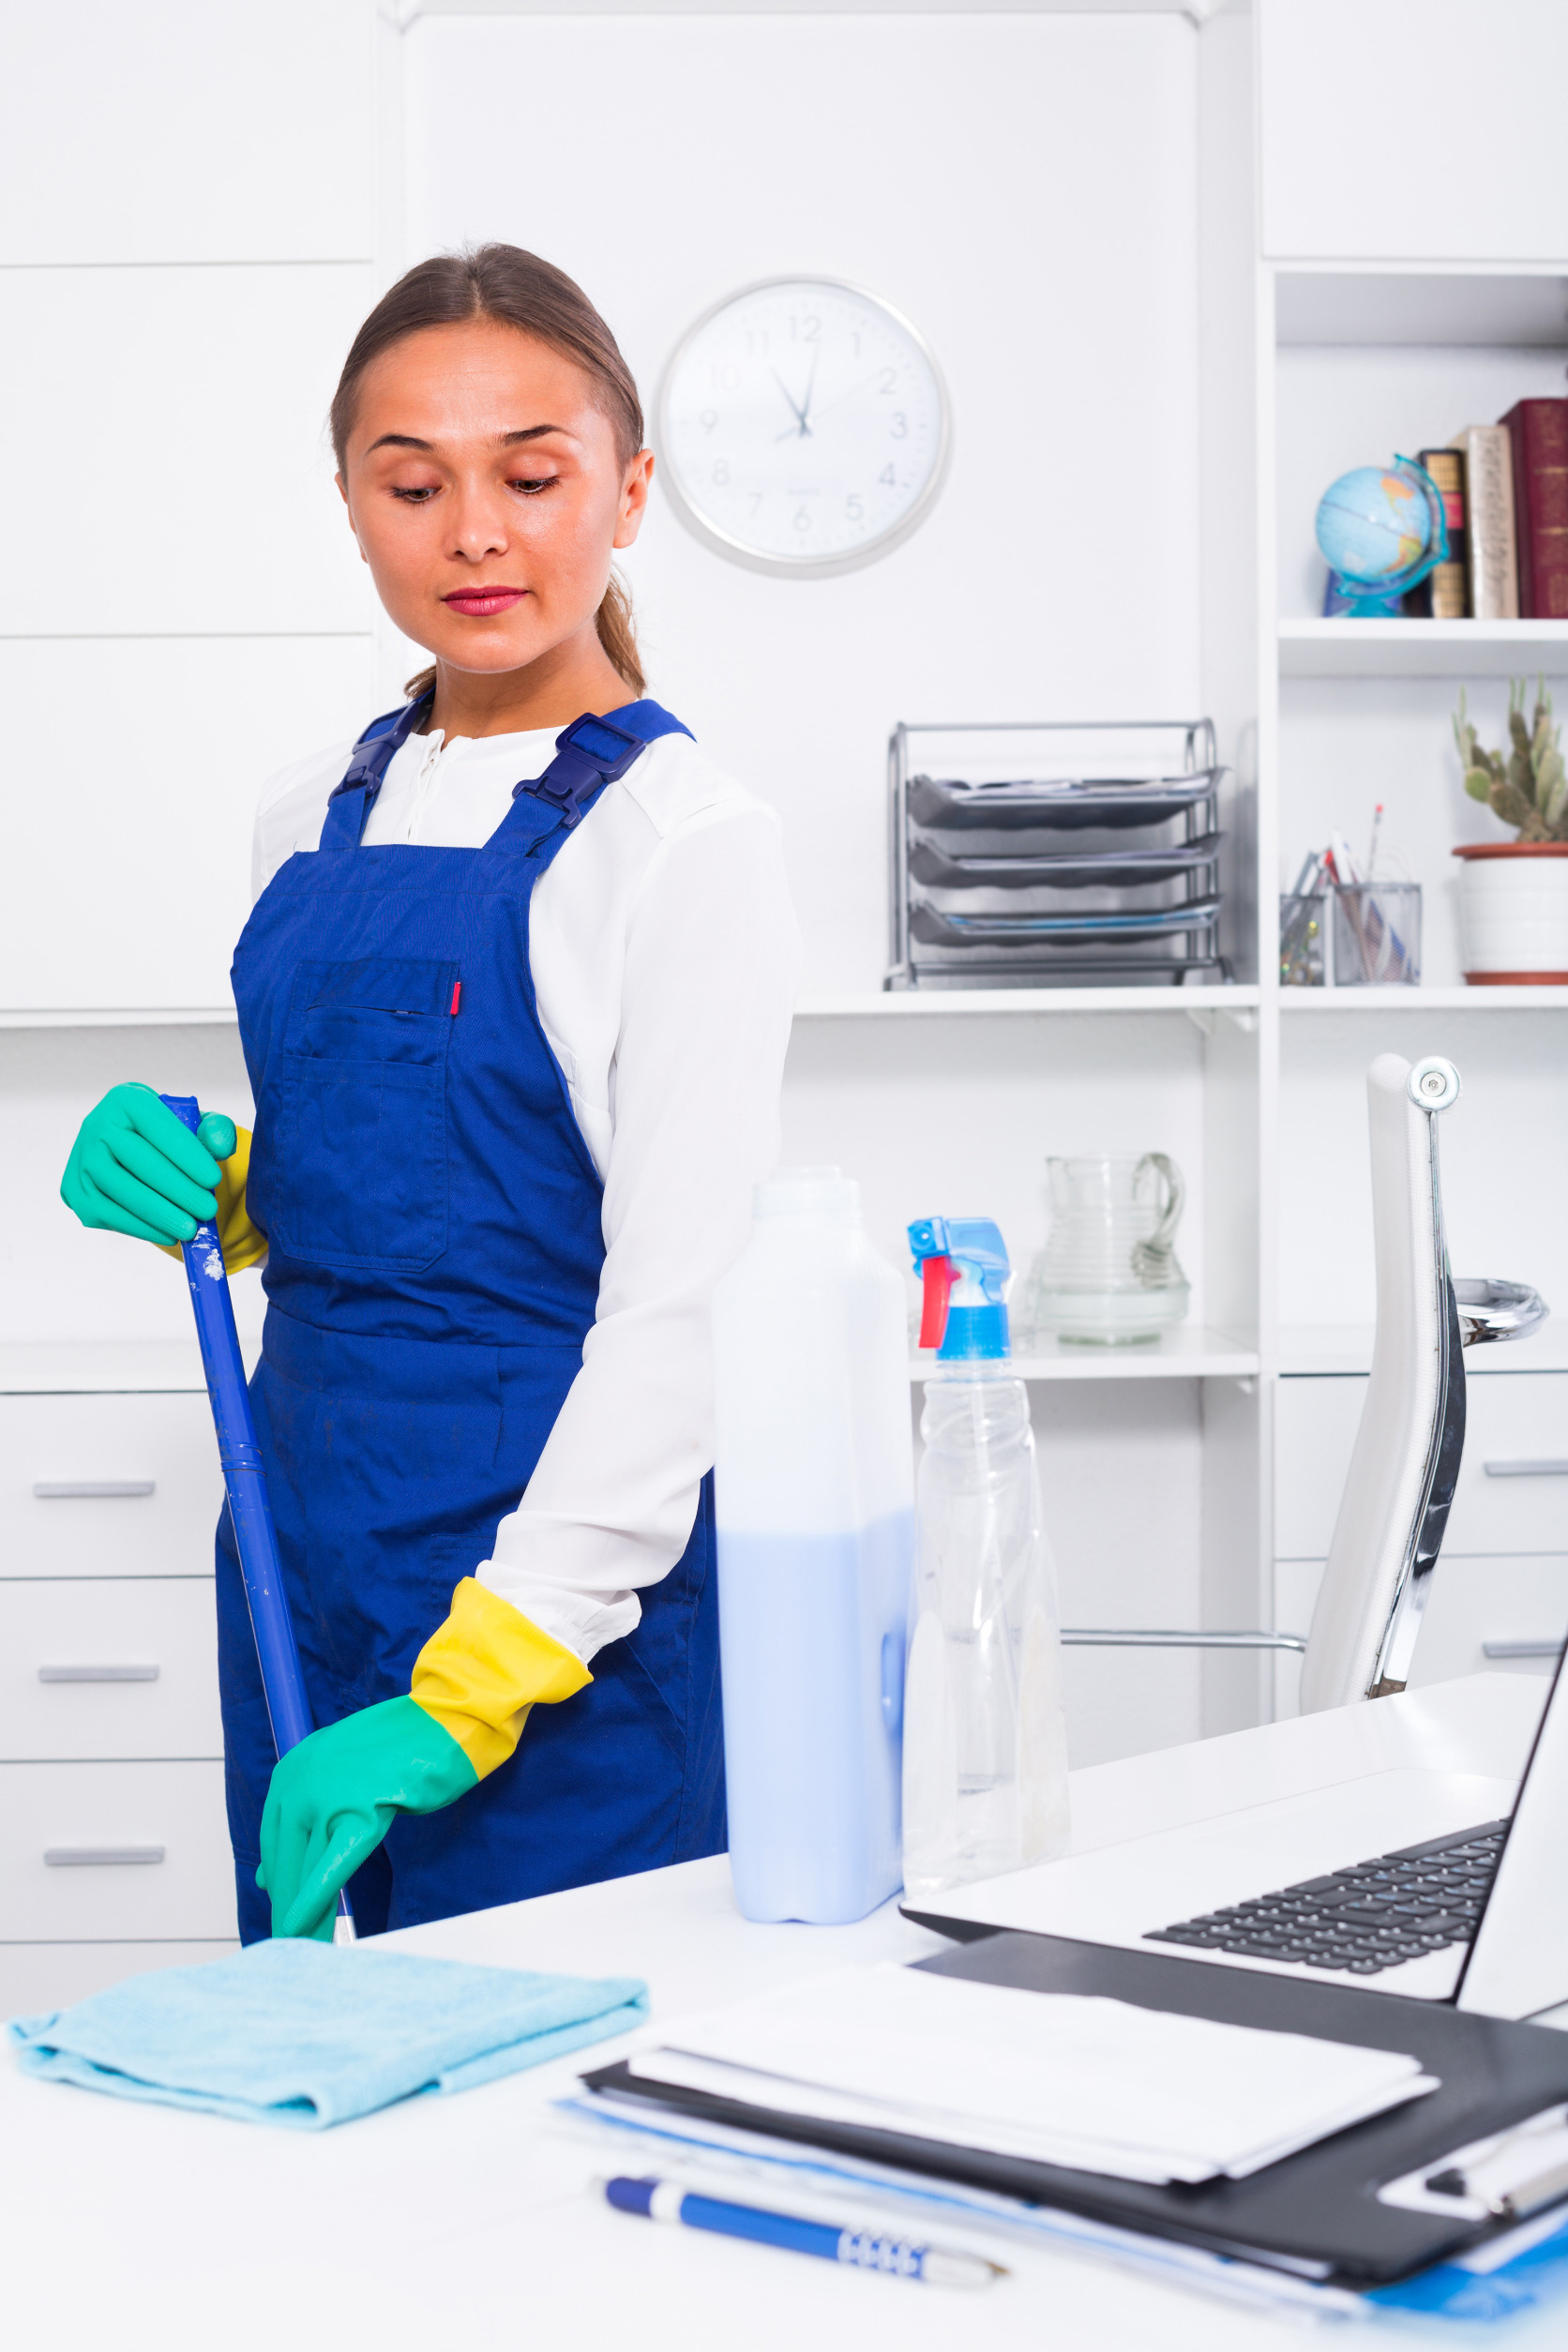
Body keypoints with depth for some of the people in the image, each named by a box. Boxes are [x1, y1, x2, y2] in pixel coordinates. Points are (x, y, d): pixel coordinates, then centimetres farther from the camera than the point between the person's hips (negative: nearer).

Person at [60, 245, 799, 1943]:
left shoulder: (680, 834, -11)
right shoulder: (314, 816, 10)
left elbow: (680, 1304, -16)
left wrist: (465, 1700, -21)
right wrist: (210, 1192, -2)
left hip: (562, 1559, -6)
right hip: (307, 1513, 6)